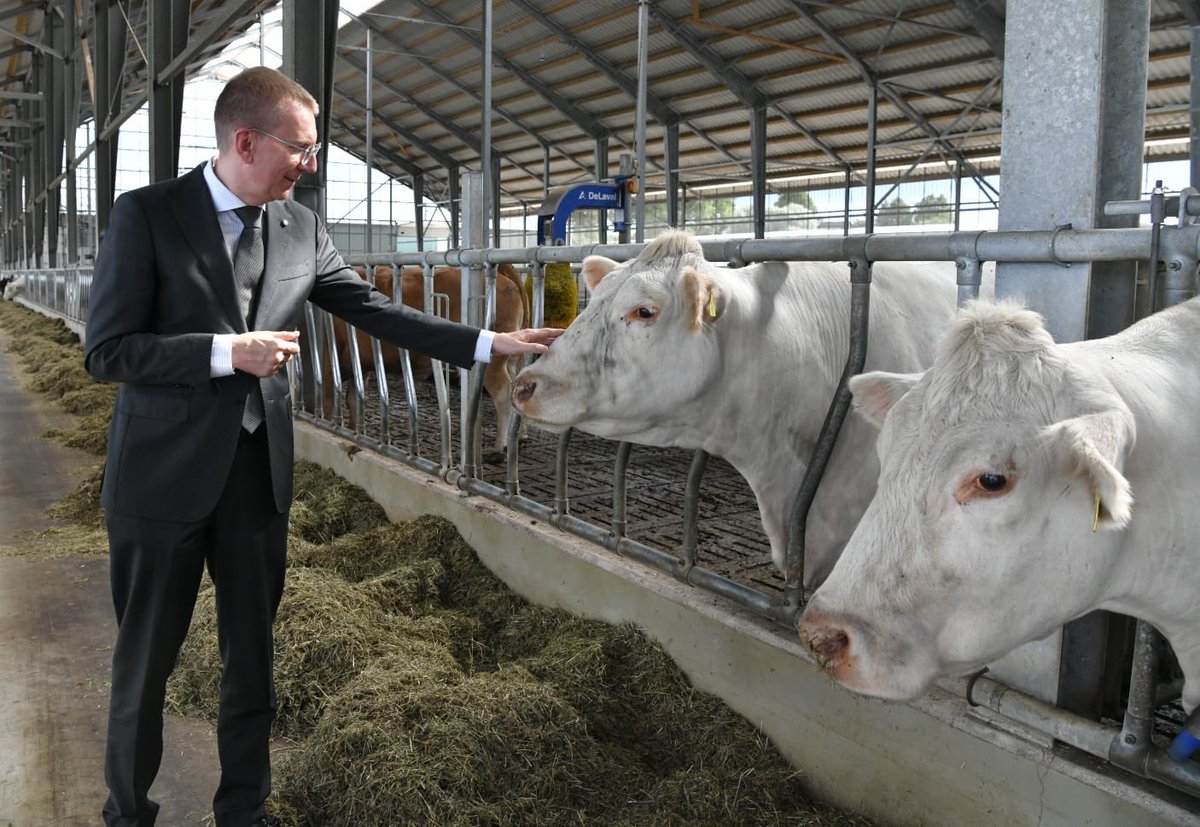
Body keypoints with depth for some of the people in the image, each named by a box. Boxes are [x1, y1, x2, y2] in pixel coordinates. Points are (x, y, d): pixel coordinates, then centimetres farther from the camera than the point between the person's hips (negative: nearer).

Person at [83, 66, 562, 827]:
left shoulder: (301, 228, 3)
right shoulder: (147, 214, -9)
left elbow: (377, 312, 5)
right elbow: (107, 350, -11)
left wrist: (490, 344, -1)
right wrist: (228, 352, -19)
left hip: (260, 471, 4)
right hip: (166, 472, -4)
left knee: (252, 654, 15)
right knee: (146, 658, 10)